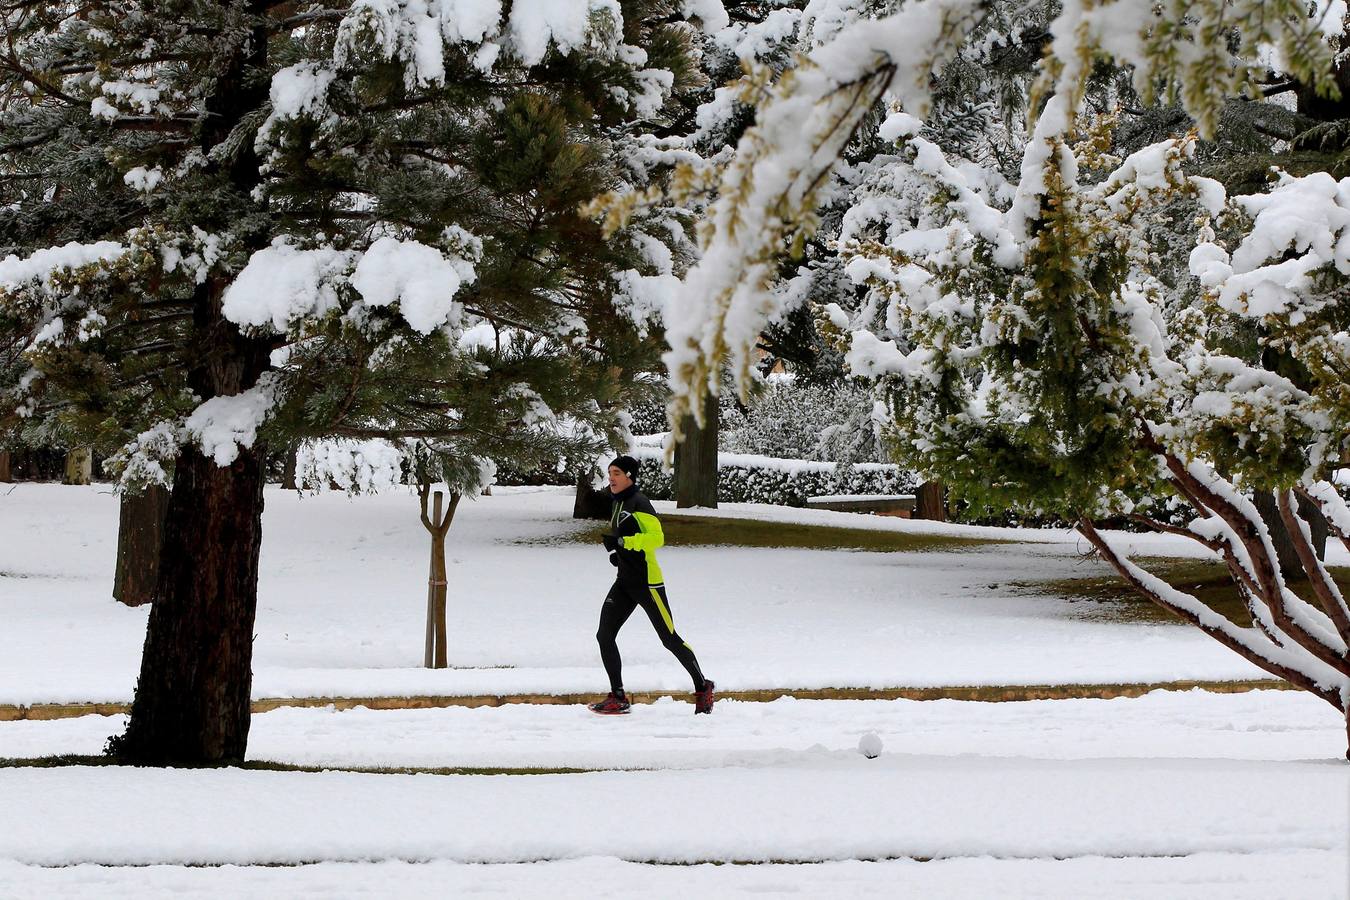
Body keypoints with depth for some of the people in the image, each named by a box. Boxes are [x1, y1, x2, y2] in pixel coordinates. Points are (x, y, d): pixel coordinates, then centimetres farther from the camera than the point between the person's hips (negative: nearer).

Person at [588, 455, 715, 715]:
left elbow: (657, 537, -25)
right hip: (625, 583, 9)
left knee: (669, 639, -1)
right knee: (604, 635, -4)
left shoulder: (638, 503, -14)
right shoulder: (618, 504, 15)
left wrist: (622, 542, -32)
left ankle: (702, 688, 17)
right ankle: (618, 698, 0)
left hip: (647, 582, -9)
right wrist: (616, 552, 13)